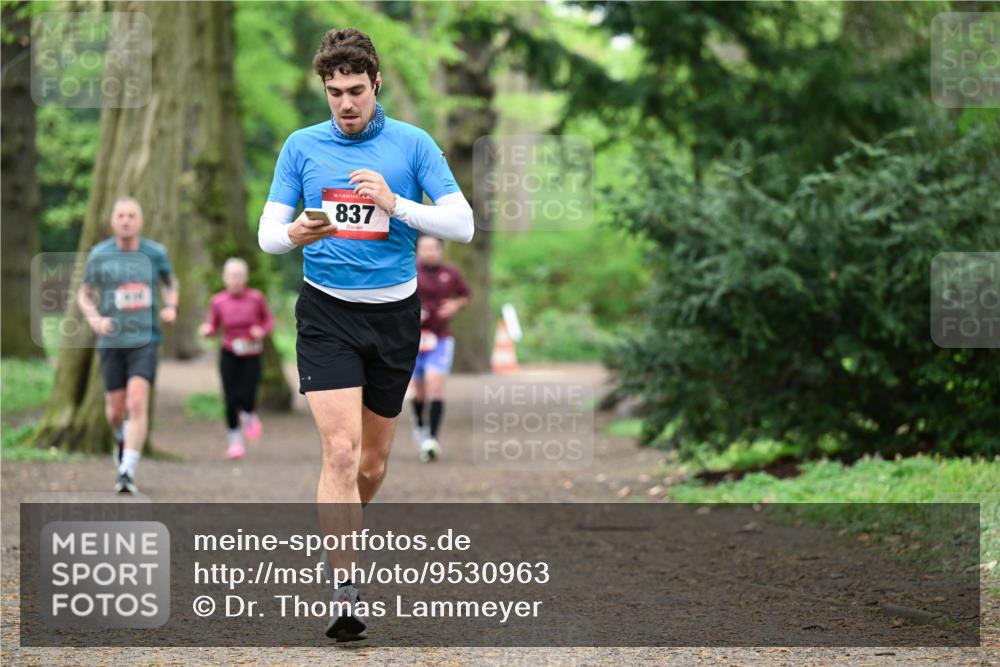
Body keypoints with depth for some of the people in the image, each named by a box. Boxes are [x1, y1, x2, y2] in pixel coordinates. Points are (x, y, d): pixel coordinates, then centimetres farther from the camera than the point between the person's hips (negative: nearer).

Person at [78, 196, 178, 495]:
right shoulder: (99, 255, 0)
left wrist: (171, 307, -1)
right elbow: (84, 294, 9)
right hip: (111, 341, 1)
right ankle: (121, 438, 44)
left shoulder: (155, 253, 1)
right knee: (116, 410, 8)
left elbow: (171, 283, 19)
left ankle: (127, 472, -19)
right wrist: (94, 318, -10)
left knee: (137, 403, -18)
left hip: (145, 339, -1)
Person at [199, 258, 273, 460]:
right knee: (231, 399, -4)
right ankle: (235, 441, 15)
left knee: (246, 398, -12)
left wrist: (262, 331, -13)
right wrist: (207, 330, -18)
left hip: (251, 355, -1)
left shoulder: (256, 298, -9)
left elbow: (268, 319, 6)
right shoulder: (218, 301, -7)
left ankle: (248, 416, 27)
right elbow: (213, 326, 4)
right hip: (229, 354, 1)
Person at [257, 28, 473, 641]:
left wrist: (395, 203, -21)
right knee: (341, 450, -16)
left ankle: (339, 539, 41)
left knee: (373, 460, 11)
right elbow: (268, 232, 2)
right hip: (327, 313, -1)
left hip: (394, 314, 1)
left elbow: (462, 225, -7)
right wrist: (293, 234, -22)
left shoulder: (413, 145, -1)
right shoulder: (302, 147, 2)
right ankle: (345, 593, -16)